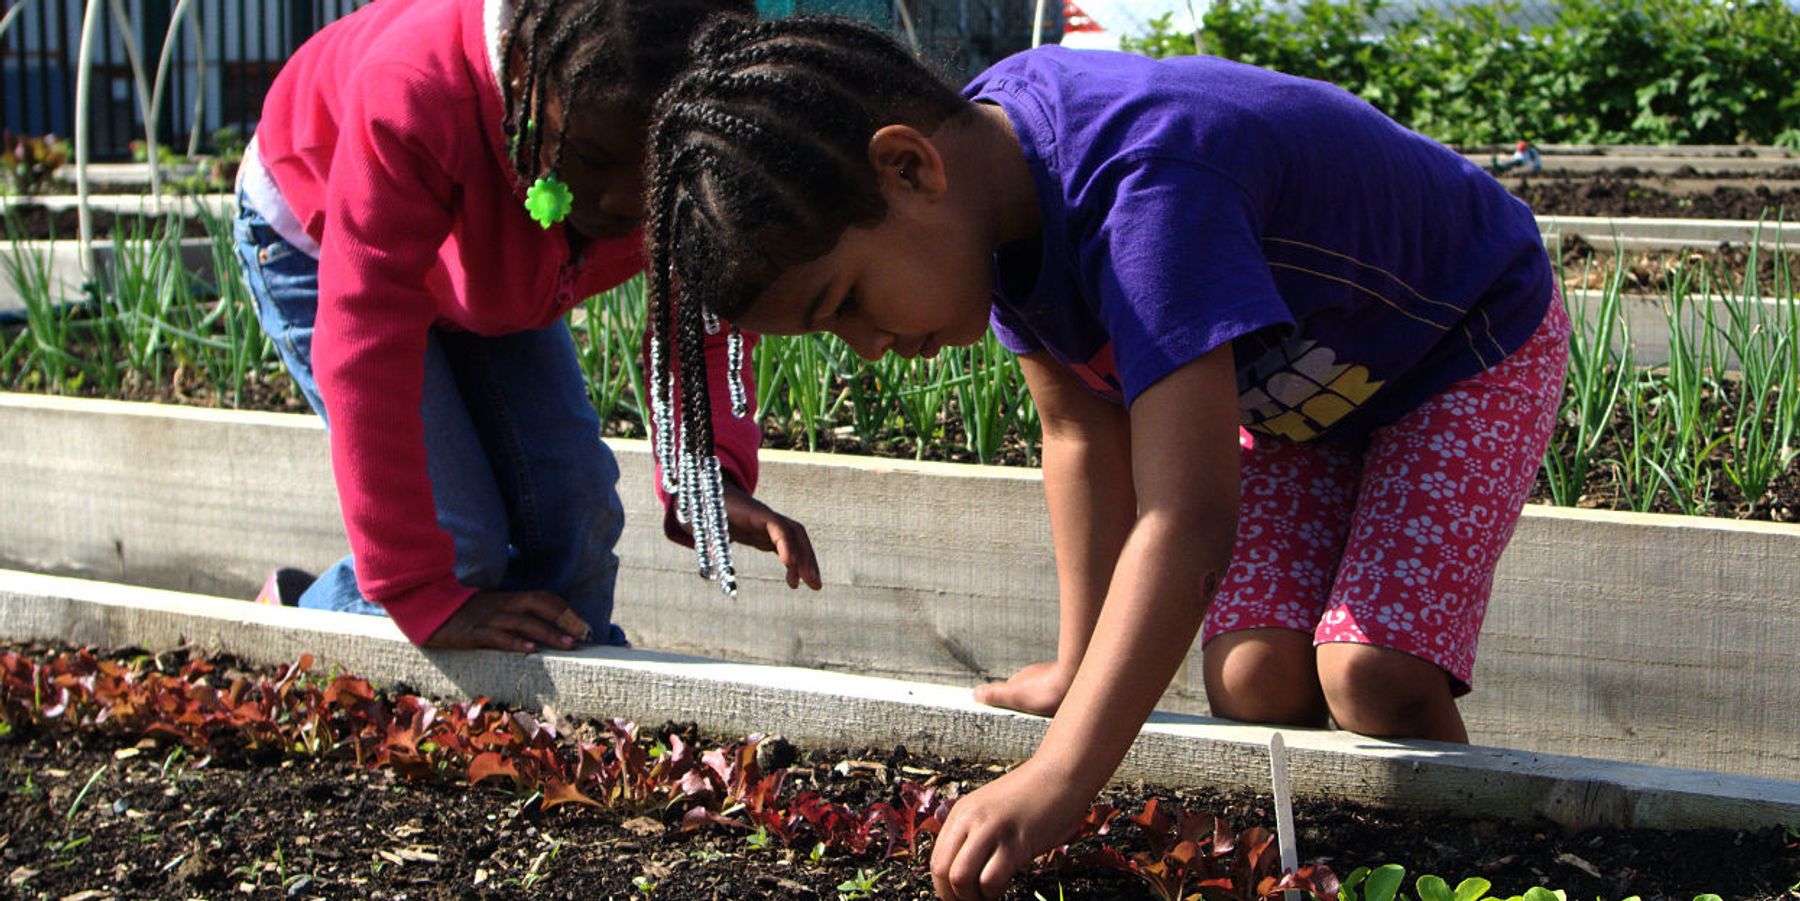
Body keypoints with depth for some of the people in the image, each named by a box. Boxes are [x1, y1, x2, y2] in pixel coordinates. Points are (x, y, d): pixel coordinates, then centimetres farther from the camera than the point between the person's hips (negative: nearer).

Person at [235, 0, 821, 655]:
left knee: (573, 509, -4)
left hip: (483, 270, 5)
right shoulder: (412, 98, -46)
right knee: (462, 546, -14)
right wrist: (427, 599, -45)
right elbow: (366, 351, -45)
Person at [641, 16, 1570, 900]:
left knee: (1373, 679, -22)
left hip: (1470, 340, -7)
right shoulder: (990, 156, -17)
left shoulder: (1144, 192, -43)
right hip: (1293, 389, 7)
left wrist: (1057, 780, -58)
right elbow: (1085, 437, -5)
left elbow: (1186, 524, -52)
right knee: (1258, 679, -11)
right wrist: (1081, 667, -1)